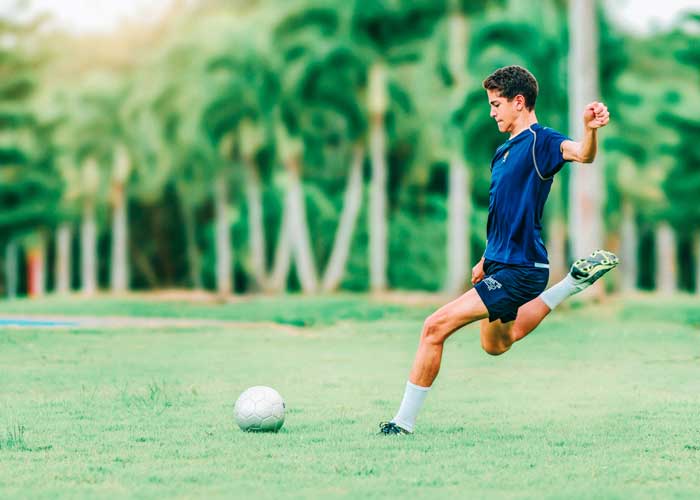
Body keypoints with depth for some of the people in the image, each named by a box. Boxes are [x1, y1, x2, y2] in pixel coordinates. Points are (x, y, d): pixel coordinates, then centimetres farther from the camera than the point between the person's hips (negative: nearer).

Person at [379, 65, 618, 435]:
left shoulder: (540, 140, -13)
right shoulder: (504, 151, 15)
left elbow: (582, 154, -34)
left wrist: (590, 128, -54)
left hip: (519, 271, -10)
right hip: (501, 265, 10)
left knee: (435, 327, -16)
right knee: (496, 345, 30)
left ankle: (404, 422, -8)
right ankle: (575, 282, 27)